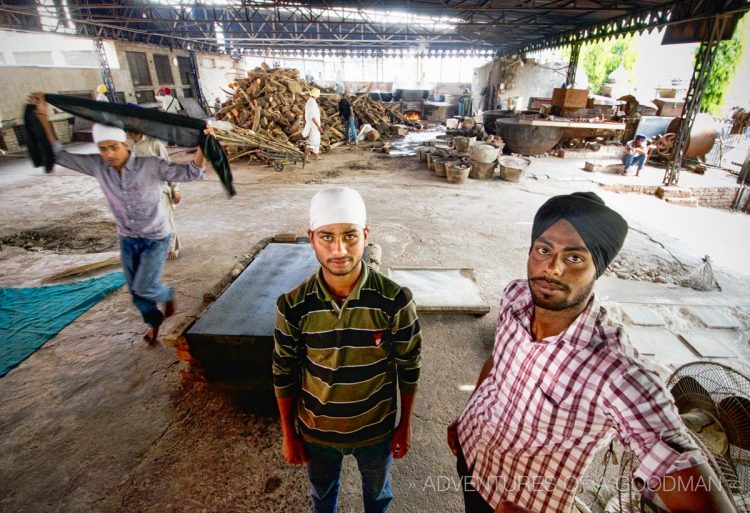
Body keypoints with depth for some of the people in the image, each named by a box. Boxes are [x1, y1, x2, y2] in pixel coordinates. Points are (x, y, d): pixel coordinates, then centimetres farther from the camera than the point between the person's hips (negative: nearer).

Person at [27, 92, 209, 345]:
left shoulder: (152, 166, -22)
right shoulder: (97, 166, -8)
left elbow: (192, 173, -29)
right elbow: (59, 155, 4)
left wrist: (203, 146, -45)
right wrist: (43, 118, -3)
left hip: (156, 238, -5)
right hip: (127, 239, 5)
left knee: (144, 288, -7)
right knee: (135, 290, 14)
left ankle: (167, 295, 28)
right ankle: (154, 320, 40)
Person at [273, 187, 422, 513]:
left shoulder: (395, 301, -25)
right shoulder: (292, 306, -21)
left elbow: (408, 369, -10)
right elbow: (284, 375, -7)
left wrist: (405, 426, 0)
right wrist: (288, 434, 2)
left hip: (376, 428, 0)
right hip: (316, 429, 1)